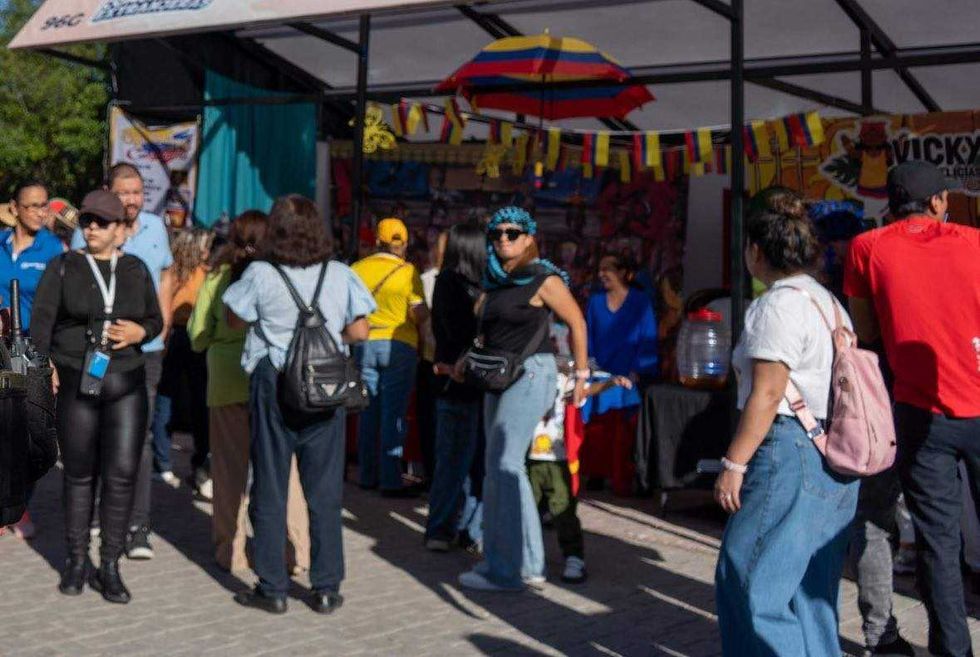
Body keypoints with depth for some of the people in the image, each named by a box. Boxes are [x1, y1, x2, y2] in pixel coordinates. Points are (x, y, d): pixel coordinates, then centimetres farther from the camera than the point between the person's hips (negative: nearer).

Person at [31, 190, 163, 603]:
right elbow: (41, 322, -2)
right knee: (79, 474, 6)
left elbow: (156, 320, 15)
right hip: (77, 383, -1)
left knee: (122, 474, -4)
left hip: (127, 384, 1)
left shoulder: (135, 270, 9)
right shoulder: (63, 267, 3)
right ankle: (76, 561, 19)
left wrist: (140, 331, -7)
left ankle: (109, 565, 5)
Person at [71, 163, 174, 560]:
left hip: (145, 349, 1)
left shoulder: (156, 227, 6)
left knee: (139, 436, -3)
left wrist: (163, 322, 11)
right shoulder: (87, 232, -4)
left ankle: (138, 527, -1)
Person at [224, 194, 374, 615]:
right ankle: (326, 589, 13)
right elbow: (359, 332, 3)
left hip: (274, 387, -1)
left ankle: (272, 588, 12)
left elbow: (235, 320, 5)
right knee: (325, 490, 8)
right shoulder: (340, 276, -2)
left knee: (270, 489, 8)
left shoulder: (261, 275, -7)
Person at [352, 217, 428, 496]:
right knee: (394, 414, -1)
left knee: (368, 411, 13)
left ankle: (368, 475, 20)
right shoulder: (408, 272, -8)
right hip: (399, 345, -3)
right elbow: (420, 314, -12)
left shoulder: (357, 269, 1)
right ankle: (390, 480, -3)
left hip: (365, 344, 4)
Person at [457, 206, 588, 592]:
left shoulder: (543, 279, -9)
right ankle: (528, 563, 19)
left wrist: (581, 375, -2)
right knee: (501, 466, 10)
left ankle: (504, 570, -6)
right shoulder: (495, 280, 14)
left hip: (529, 373, -9)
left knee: (503, 464, -12)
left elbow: (577, 322, -4)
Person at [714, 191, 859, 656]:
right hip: (835, 457, 10)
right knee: (811, 587, 14)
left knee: (747, 579, -5)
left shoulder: (778, 305, -11)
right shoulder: (830, 303, 17)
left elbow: (767, 394, -18)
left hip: (790, 453, -10)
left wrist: (734, 463, -15)